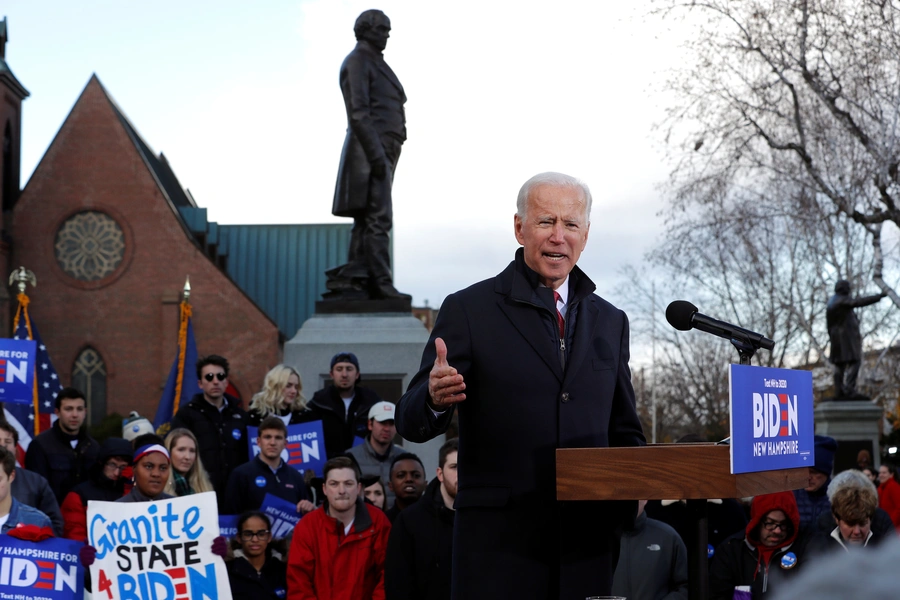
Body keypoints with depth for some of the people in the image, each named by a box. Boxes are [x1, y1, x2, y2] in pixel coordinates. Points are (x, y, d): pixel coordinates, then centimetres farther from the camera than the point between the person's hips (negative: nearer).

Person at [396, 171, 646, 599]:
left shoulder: (610, 322, 14)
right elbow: (412, 423, -5)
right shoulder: (469, 310, 0)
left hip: (588, 545, 4)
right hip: (499, 546, -4)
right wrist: (434, 398, -28)